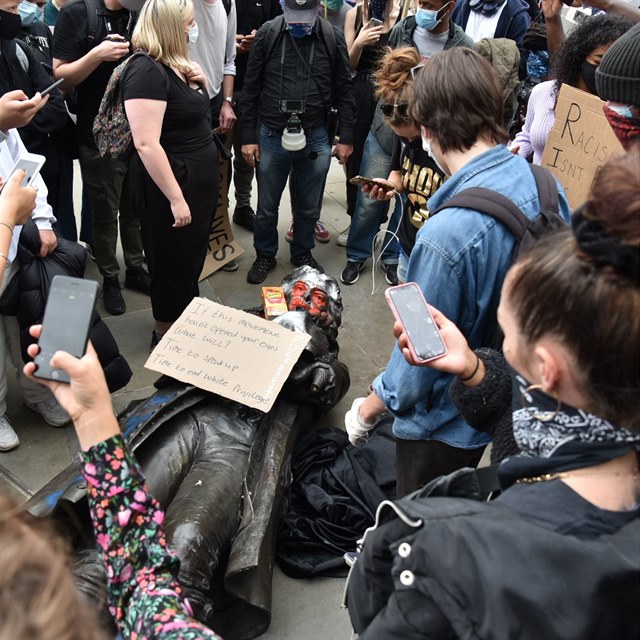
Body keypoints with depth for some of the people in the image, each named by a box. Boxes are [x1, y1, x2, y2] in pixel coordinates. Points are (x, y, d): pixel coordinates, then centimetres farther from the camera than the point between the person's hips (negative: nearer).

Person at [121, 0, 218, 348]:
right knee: (172, 263, 7)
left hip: (198, 179, 10)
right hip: (169, 185, -9)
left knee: (192, 259, 21)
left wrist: (199, 82, 1)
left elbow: (192, 110, 23)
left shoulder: (176, 64, 7)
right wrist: (175, 198, -26)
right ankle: (166, 333, 26)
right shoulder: (146, 70, -22)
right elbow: (146, 144, -27)